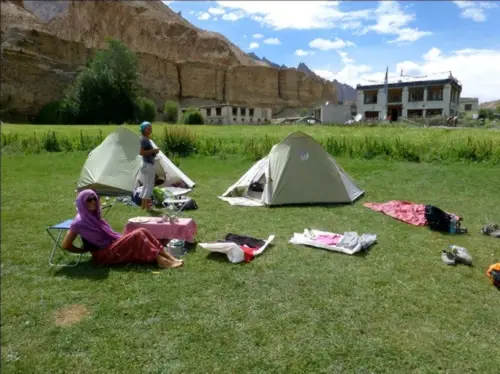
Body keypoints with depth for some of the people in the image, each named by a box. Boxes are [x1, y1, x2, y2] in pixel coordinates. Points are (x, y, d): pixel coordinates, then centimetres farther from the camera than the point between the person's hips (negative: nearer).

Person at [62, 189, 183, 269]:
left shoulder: (94, 216, 12)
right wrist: (85, 250, -5)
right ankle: (161, 260, -26)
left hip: (114, 244, 8)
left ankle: (170, 257, -16)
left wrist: (120, 238, 8)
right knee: (137, 235, -24)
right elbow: (66, 245, -11)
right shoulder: (80, 223, -13)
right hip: (103, 254, -8)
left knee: (142, 231, -11)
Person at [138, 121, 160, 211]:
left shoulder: (147, 139, 14)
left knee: (146, 185, 15)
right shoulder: (144, 140, -16)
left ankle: (143, 204, 22)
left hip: (149, 164, 10)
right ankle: (146, 205, -2)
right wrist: (152, 151, -22)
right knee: (149, 185, -6)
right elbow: (141, 152, -24)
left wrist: (153, 151, 8)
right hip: (148, 165, -10)